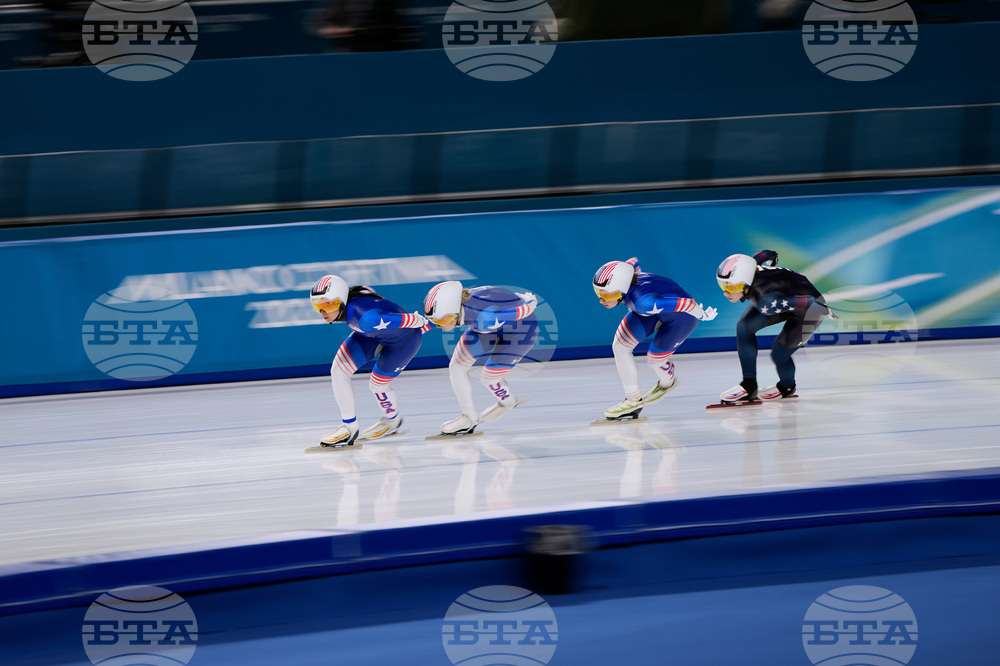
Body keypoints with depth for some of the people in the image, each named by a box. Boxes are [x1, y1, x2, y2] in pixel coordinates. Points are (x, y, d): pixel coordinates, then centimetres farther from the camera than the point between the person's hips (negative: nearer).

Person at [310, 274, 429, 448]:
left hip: (403, 338, -7)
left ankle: (393, 420, 38)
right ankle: (349, 426, 10)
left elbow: (405, 319, -33)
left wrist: (422, 322, -11)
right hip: (374, 336, 7)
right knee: (338, 371, -6)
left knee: (377, 383, 3)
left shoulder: (367, 319, -45)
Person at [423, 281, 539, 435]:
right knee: (456, 367, 0)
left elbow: (525, 310, -30)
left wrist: (530, 301, -12)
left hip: (522, 328, -7)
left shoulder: (485, 318, -44)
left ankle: (508, 401, 32)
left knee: (488, 378, -3)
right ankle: (469, 418, 20)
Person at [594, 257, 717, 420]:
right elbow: (633, 262, -2)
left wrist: (703, 316, -17)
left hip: (683, 315, -7)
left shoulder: (644, 302, -46)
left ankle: (667, 384, 40)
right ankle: (633, 400, 13)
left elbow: (686, 304, -38)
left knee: (654, 358, 2)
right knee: (620, 346, -4)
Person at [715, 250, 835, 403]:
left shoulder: (766, 303, -44)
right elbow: (767, 254, -5)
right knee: (744, 327, -4)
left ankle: (787, 387, 33)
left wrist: (825, 310, -18)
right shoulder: (746, 269, -24)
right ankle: (749, 386, 7)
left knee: (779, 354, -4)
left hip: (808, 310, -8)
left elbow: (806, 301, -37)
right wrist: (771, 256, 19)